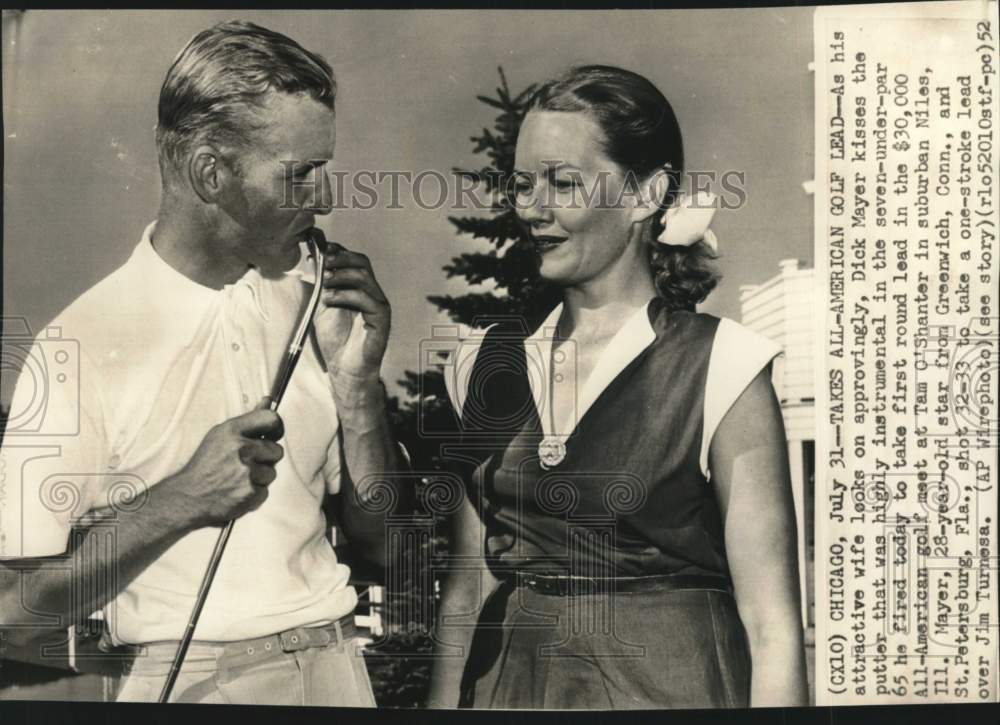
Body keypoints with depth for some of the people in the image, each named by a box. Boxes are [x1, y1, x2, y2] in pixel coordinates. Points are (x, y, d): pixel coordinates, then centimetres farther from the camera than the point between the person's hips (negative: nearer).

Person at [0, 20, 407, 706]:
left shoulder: (314, 299, -3)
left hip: (334, 662, 4)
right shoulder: (86, 340, -14)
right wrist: (185, 497, -23)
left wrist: (357, 381, -14)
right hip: (184, 680, -4)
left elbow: (380, 540, -1)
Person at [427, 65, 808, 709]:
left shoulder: (720, 367, -13)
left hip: (665, 682, -4)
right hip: (508, 683, 4)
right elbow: (469, 589, 6)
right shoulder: (484, 362, 1)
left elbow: (772, 631, -14)